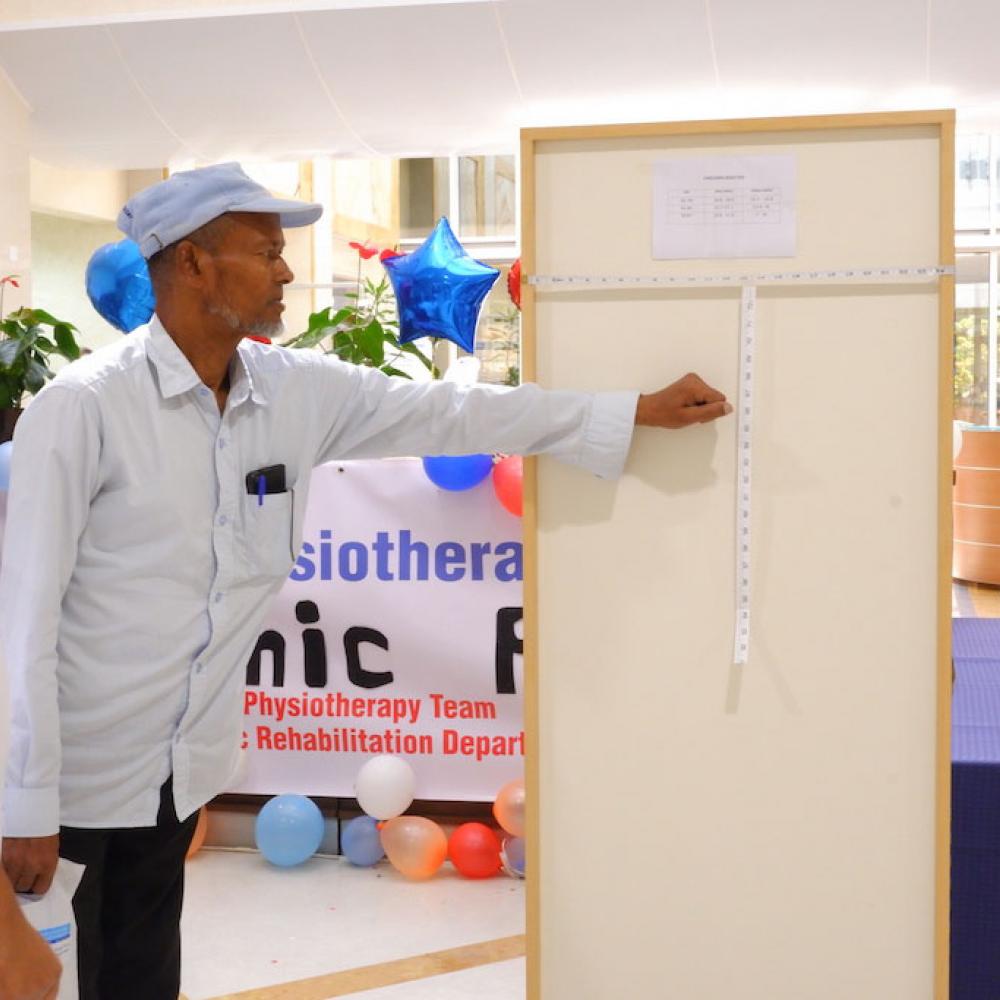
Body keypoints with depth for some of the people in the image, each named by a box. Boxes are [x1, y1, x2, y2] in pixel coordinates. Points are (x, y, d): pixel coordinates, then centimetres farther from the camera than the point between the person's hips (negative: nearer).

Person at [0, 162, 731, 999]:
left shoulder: (300, 392, 0)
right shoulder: (84, 406, -16)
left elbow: (452, 414, 7)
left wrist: (639, 412, 8)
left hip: (180, 772, 5)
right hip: (77, 777, -5)